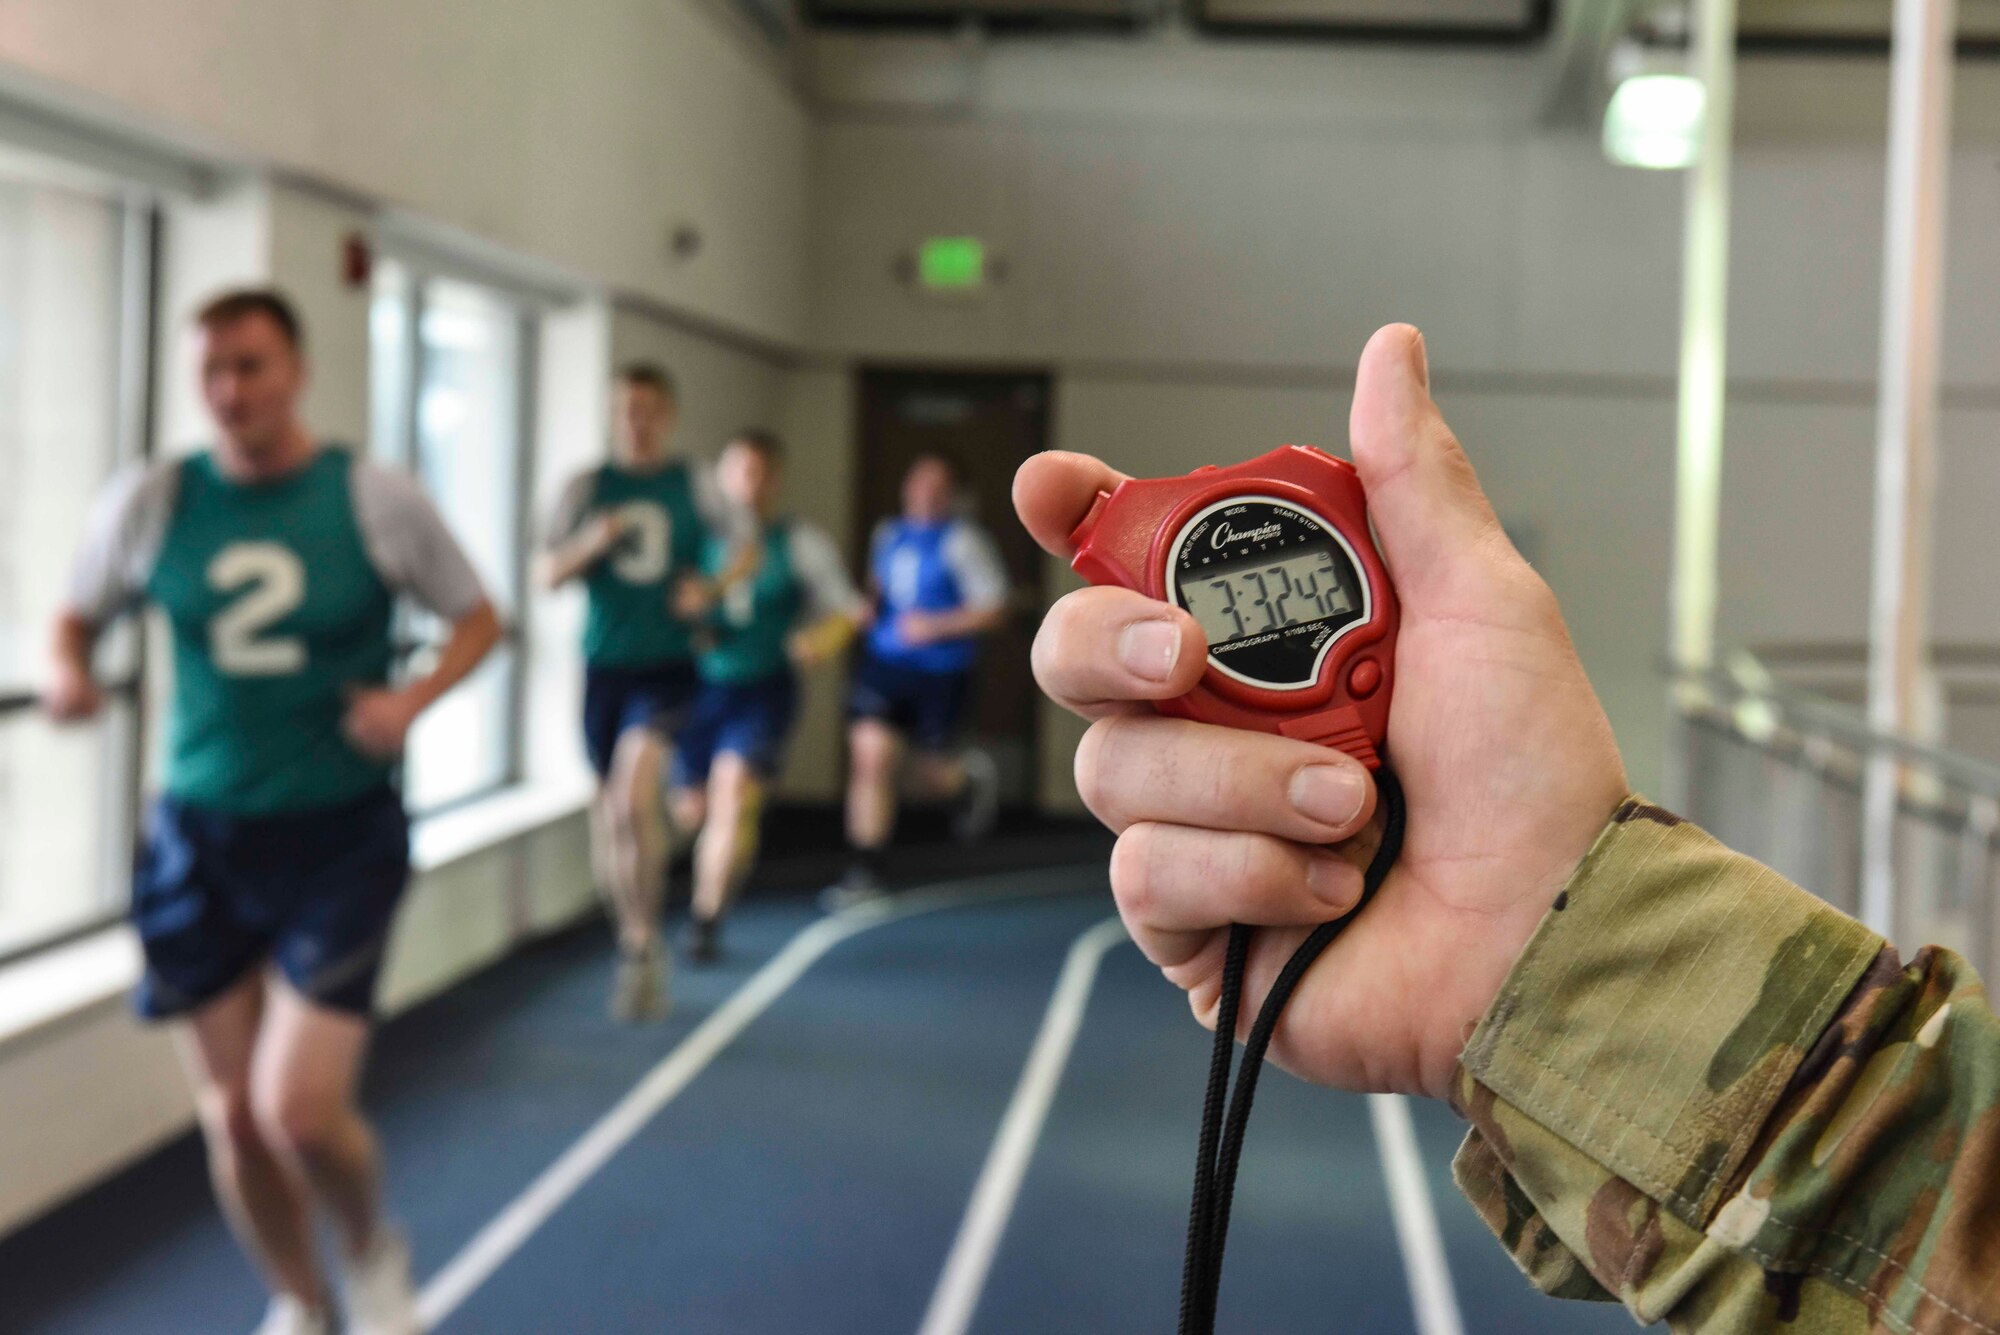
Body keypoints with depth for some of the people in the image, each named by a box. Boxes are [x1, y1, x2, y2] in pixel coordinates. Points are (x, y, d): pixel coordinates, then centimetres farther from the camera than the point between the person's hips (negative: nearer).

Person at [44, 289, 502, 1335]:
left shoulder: (376, 499, -6)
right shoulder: (150, 502, 0)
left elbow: (478, 619, 4)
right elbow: (79, 615, 13)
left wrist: (413, 698, -15)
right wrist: (68, 672, -10)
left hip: (340, 838, -3)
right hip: (199, 843, 3)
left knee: (298, 1109, -13)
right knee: (232, 1118, 9)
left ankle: (374, 1251, 22)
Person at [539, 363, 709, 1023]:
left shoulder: (696, 486, 3)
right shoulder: (588, 486, 5)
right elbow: (549, 573, 4)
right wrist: (591, 543, -15)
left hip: (666, 664, -3)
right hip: (603, 664, 3)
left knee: (634, 796, -20)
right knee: (610, 807, 9)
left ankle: (641, 944, -8)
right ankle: (638, 944, 26)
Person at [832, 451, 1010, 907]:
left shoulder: (962, 541, -8)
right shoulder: (887, 534, 10)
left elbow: (993, 608, -10)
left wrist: (936, 626, -19)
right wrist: (870, 615, 7)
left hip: (941, 674, -4)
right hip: (884, 662, 4)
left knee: (930, 775, 6)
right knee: (869, 757, -10)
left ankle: (973, 777, 44)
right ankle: (865, 872, -2)